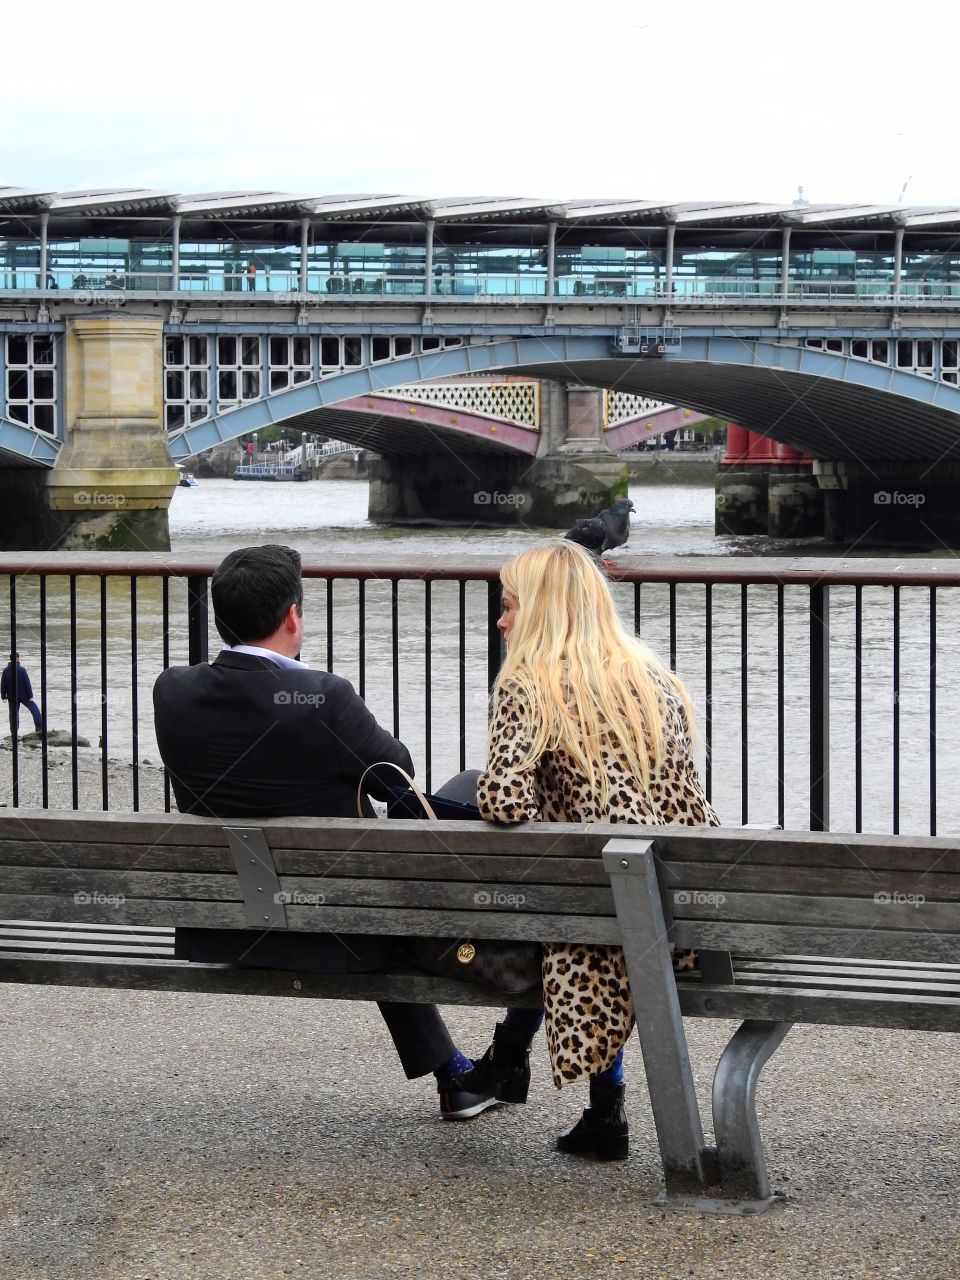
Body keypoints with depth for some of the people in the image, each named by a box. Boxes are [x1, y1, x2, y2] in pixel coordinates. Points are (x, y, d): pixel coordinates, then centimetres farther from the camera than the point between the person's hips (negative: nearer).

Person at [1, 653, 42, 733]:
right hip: (23, 695, -3)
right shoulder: (21, 670, -15)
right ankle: (39, 727, 6)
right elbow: (27, 684, -14)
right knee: (34, 709, 10)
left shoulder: (6, 671, -3)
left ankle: (14, 732, 9)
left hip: (12, 697, 3)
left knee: (13, 714, 10)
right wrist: (30, 696, -8)